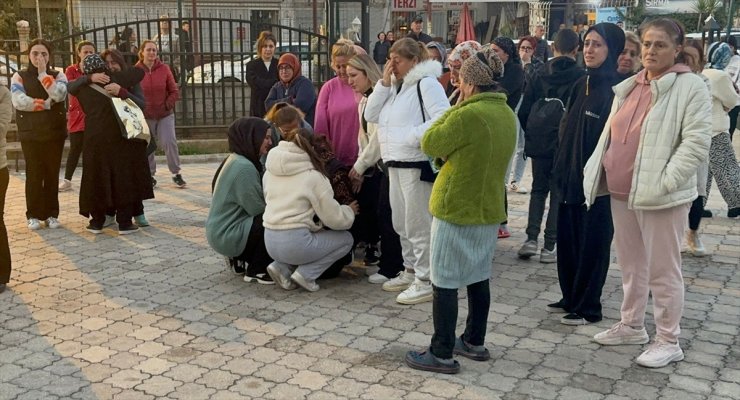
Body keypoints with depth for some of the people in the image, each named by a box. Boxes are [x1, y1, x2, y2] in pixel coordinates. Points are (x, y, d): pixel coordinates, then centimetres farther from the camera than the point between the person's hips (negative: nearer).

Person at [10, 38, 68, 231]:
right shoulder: (19, 76, 5)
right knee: (34, 174, 0)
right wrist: (46, 103, -11)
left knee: (52, 174, 4)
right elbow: (19, 101, -11)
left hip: (54, 132, 1)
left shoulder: (58, 75, 6)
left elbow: (59, 95, -15)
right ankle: (33, 215, 8)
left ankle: (51, 214, 12)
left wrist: (43, 73, -13)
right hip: (30, 133, -1)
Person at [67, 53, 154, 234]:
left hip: (95, 138, 2)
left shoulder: (82, 88, 4)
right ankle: (124, 222, 2)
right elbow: (140, 72, 5)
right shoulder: (115, 79, -1)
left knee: (97, 179, 10)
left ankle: (97, 221, 15)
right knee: (124, 178, 3)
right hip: (119, 137, -2)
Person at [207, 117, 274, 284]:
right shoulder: (244, 167, -22)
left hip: (220, 231, 10)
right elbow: (258, 208, -21)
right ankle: (256, 272, -4)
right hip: (227, 236, -10)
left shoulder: (236, 160, 9)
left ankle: (240, 259, 16)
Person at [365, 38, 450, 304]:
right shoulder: (395, 86, 16)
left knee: (418, 225, -5)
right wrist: (384, 83, 2)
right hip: (395, 163, 9)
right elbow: (370, 115, 9)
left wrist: (413, 136, -23)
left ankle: (426, 281, 4)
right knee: (401, 224, 17)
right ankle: (410, 271, 31)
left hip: (417, 164, -9)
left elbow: (443, 118, -22)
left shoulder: (426, 83, -10)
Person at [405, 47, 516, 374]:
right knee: (479, 276, 16)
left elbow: (429, 143, -11)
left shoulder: (468, 114, -21)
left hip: (455, 208, -8)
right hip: (489, 208, 8)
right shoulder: (508, 114, 7)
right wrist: (451, 154, 3)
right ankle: (474, 342, 28)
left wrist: (454, 108, -4)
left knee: (445, 281, 0)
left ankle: (442, 354, 5)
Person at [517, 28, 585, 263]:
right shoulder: (579, 77, -7)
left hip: (539, 143, 3)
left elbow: (524, 110, 2)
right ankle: (549, 246, 5)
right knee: (559, 193, 6)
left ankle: (531, 238, 4)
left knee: (538, 189, 15)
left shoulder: (540, 73, 1)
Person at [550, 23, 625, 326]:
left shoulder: (616, 89, -12)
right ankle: (571, 298, 29)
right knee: (567, 240, 14)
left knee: (592, 244, 4)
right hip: (571, 178, 7)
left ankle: (588, 307, 17)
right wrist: (561, 170, 10)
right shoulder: (581, 85, 11)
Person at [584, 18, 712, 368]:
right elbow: (609, 135, 19)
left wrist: (663, 183, -20)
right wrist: (595, 172, 10)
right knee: (631, 265, 17)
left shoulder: (691, 86, -7)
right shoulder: (628, 87, 13)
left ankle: (668, 341, 14)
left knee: (663, 270, 2)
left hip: (661, 196, -6)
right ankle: (631, 326, 32)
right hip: (621, 192, 7)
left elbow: (696, 143, -14)